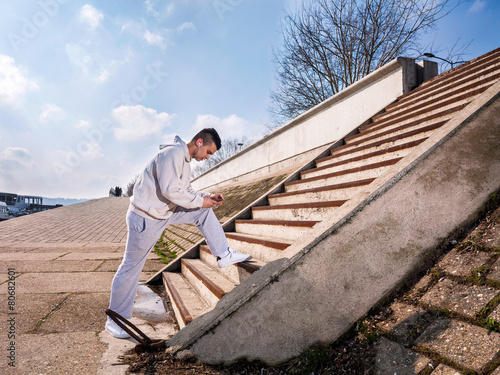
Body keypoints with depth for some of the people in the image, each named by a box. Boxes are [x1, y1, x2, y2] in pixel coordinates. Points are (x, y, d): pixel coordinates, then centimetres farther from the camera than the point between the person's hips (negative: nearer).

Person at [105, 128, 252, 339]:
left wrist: (207, 197, 1)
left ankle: (224, 255, 9)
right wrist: (200, 200, -18)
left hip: (165, 212, 9)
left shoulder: (184, 159, 9)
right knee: (131, 268, 3)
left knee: (204, 212, 5)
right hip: (146, 218, -9)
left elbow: (185, 190, 15)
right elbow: (171, 190, -29)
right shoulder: (173, 153, -22)